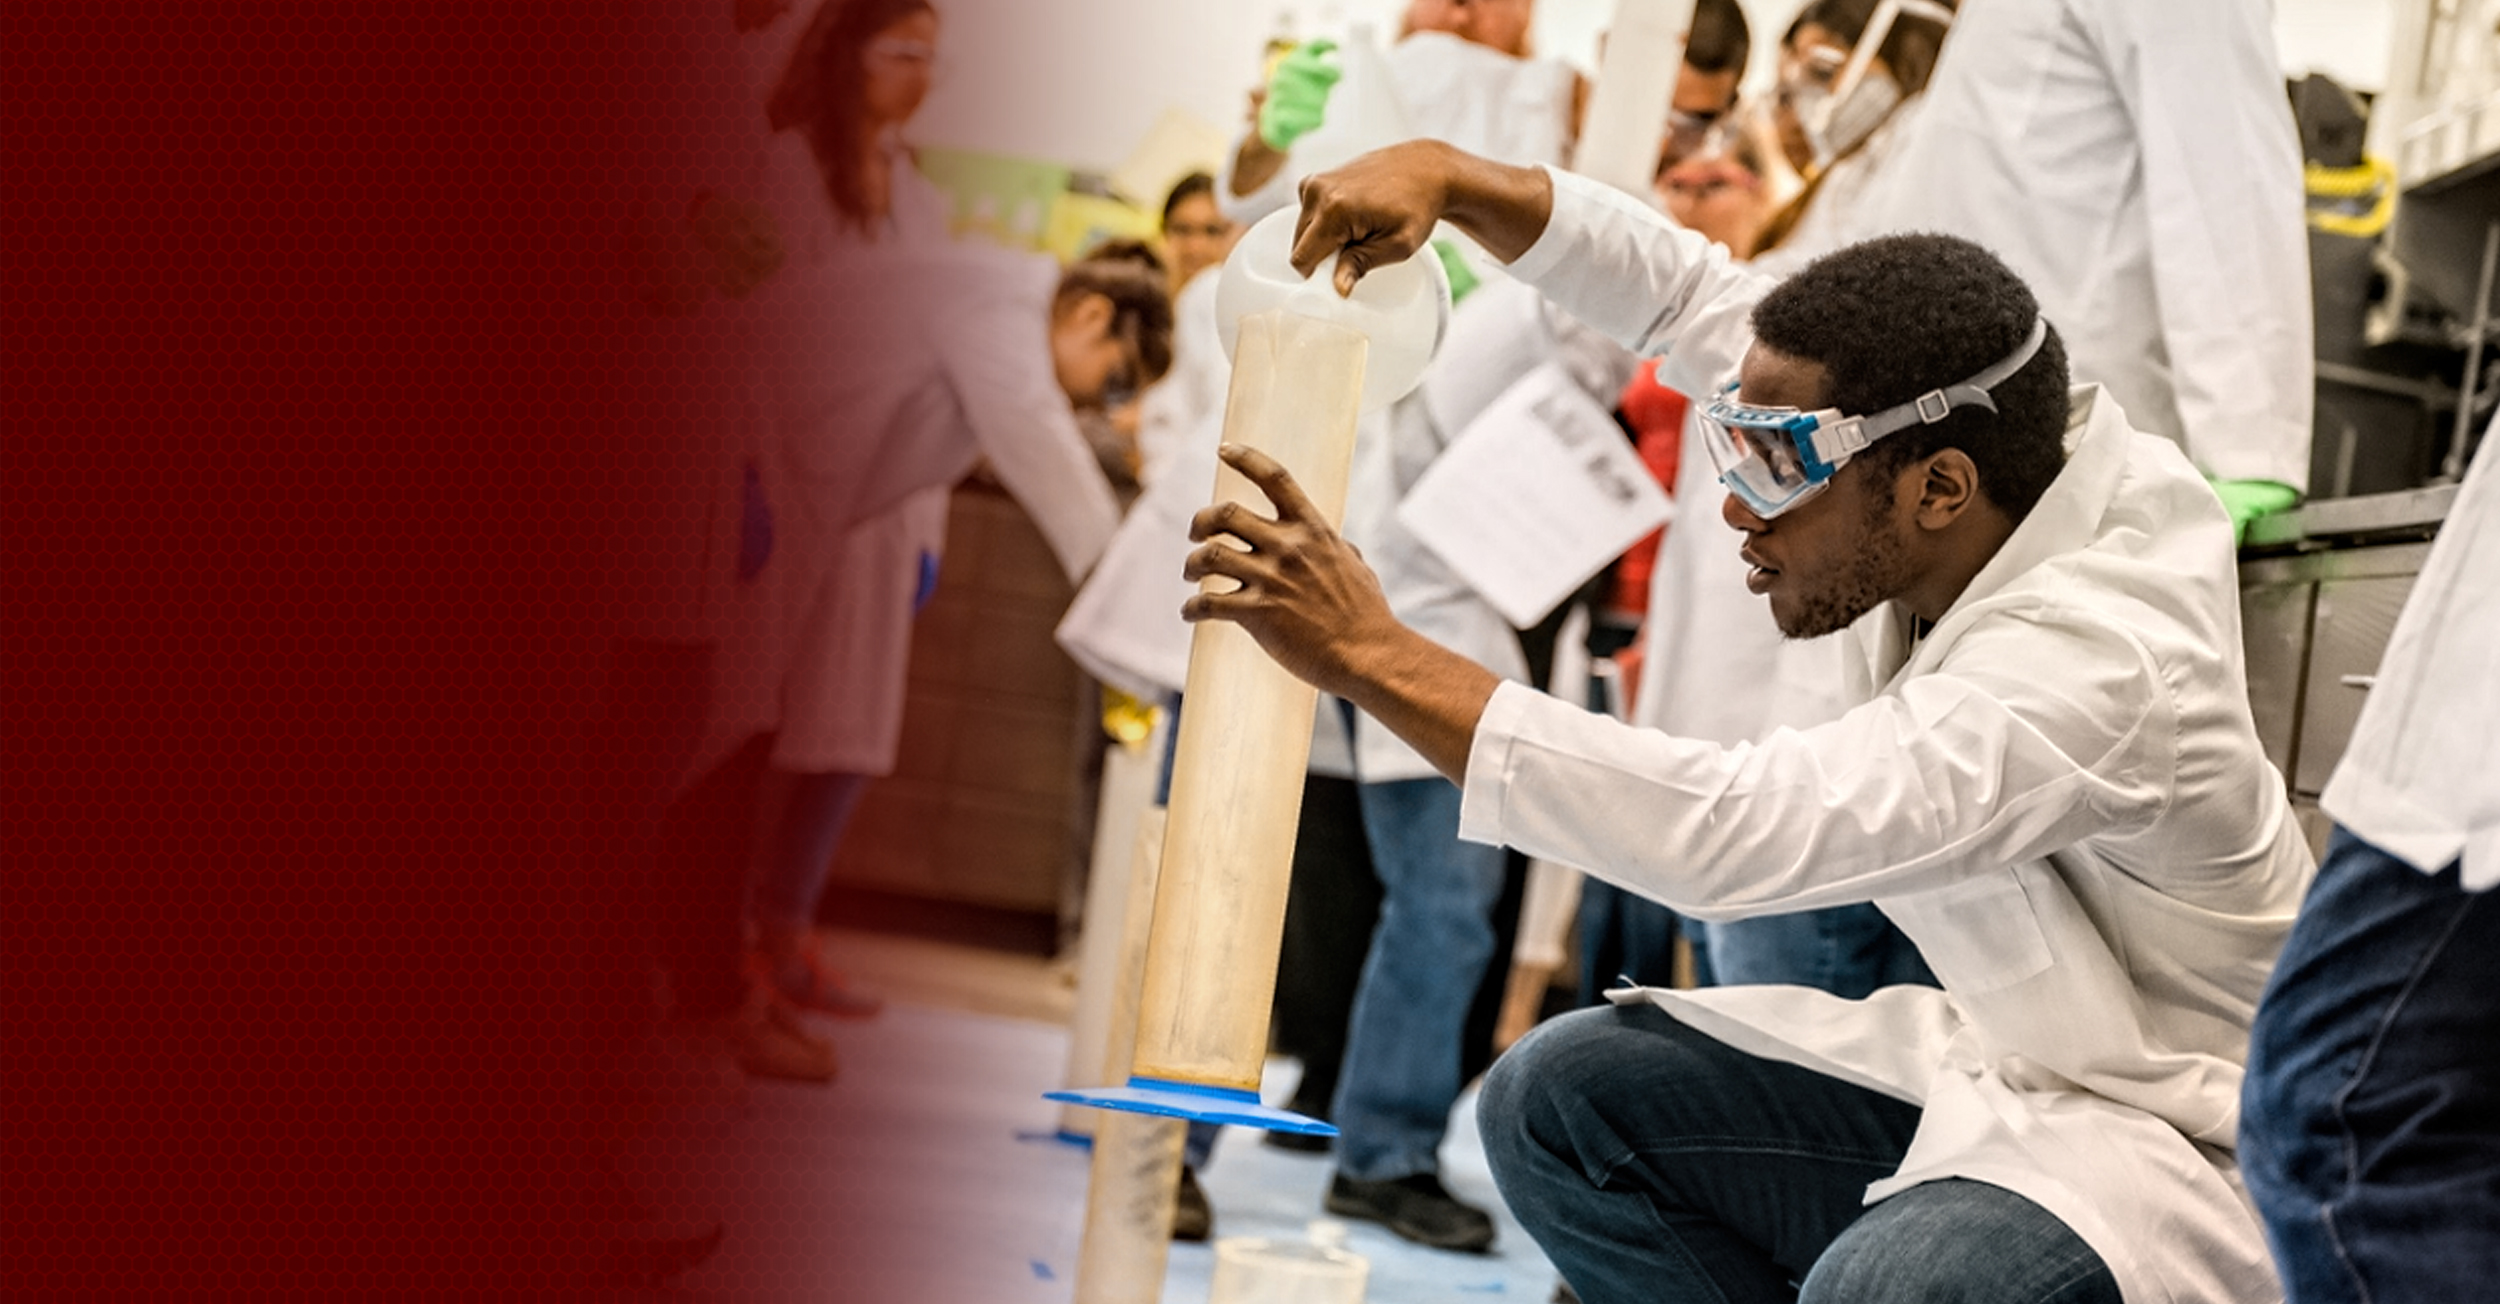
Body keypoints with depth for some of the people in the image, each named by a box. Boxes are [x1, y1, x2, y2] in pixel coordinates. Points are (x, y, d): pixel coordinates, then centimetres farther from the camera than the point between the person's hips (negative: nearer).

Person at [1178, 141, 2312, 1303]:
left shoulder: (2098, 663, -32)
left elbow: (1743, 833, -41)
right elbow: (1686, 296, 4)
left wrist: (1376, 659, -38)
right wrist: (1447, 179, -10)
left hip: (2182, 1143, -8)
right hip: (1992, 1072, 8)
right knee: (1555, 1100, 0)